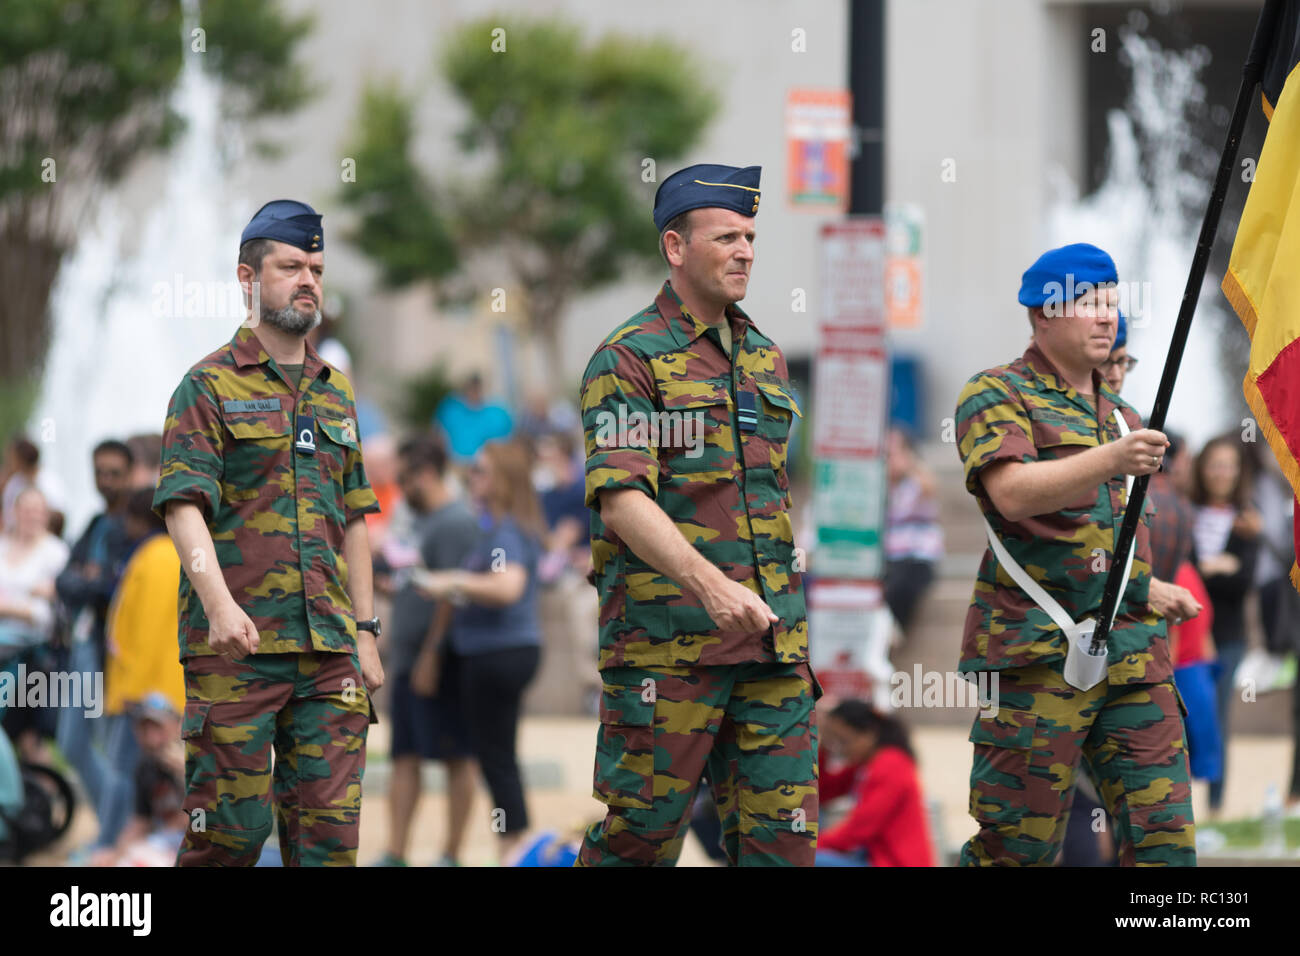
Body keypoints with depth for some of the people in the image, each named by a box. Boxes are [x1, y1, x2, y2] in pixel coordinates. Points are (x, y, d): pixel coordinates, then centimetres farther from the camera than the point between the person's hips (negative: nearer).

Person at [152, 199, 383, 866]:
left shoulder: (335, 396, 19)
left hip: (328, 648, 5)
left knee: (330, 826, 0)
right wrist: (219, 603, -27)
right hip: (235, 642, -5)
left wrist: (365, 632, 16)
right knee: (232, 825, -6)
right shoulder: (210, 386, 0)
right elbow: (183, 505, -12)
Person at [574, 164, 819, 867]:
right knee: (643, 833, -3)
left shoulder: (764, 357, 18)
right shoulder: (629, 359, -5)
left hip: (771, 647, 6)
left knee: (782, 833, 1)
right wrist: (709, 585, -29)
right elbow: (621, 498, -17)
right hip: (666, 640, -6)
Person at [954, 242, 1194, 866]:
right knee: (1017, 845, -6)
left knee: (1164, 835, -4)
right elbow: (1013, 494, -19)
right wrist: (1111, 459, -31)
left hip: (1132, 654, 6)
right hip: (1037, 651, -6)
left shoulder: (1120, 415, 23)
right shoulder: (996, 395, 0)